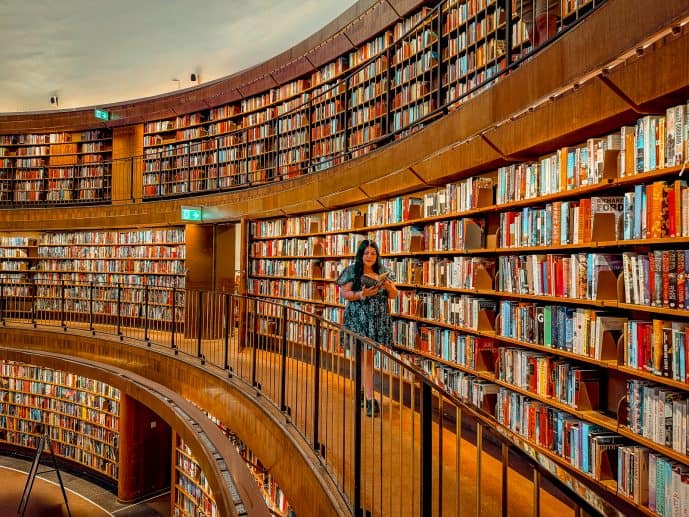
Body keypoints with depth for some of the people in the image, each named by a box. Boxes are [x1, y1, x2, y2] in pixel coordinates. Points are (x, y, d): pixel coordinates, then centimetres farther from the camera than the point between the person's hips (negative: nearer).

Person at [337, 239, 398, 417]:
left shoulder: (382, 272, 10)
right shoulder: (352, 271, 0)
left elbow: (394, 295, 12)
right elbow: (344, 293, -5)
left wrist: (389, 287, -10)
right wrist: (361, 295, -21)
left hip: (379, 320, 4)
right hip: (359, 319, -4)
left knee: (369, 356, 8)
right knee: (365, 358, -7)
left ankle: (364, 389, 26)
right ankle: (370, 399, -6)